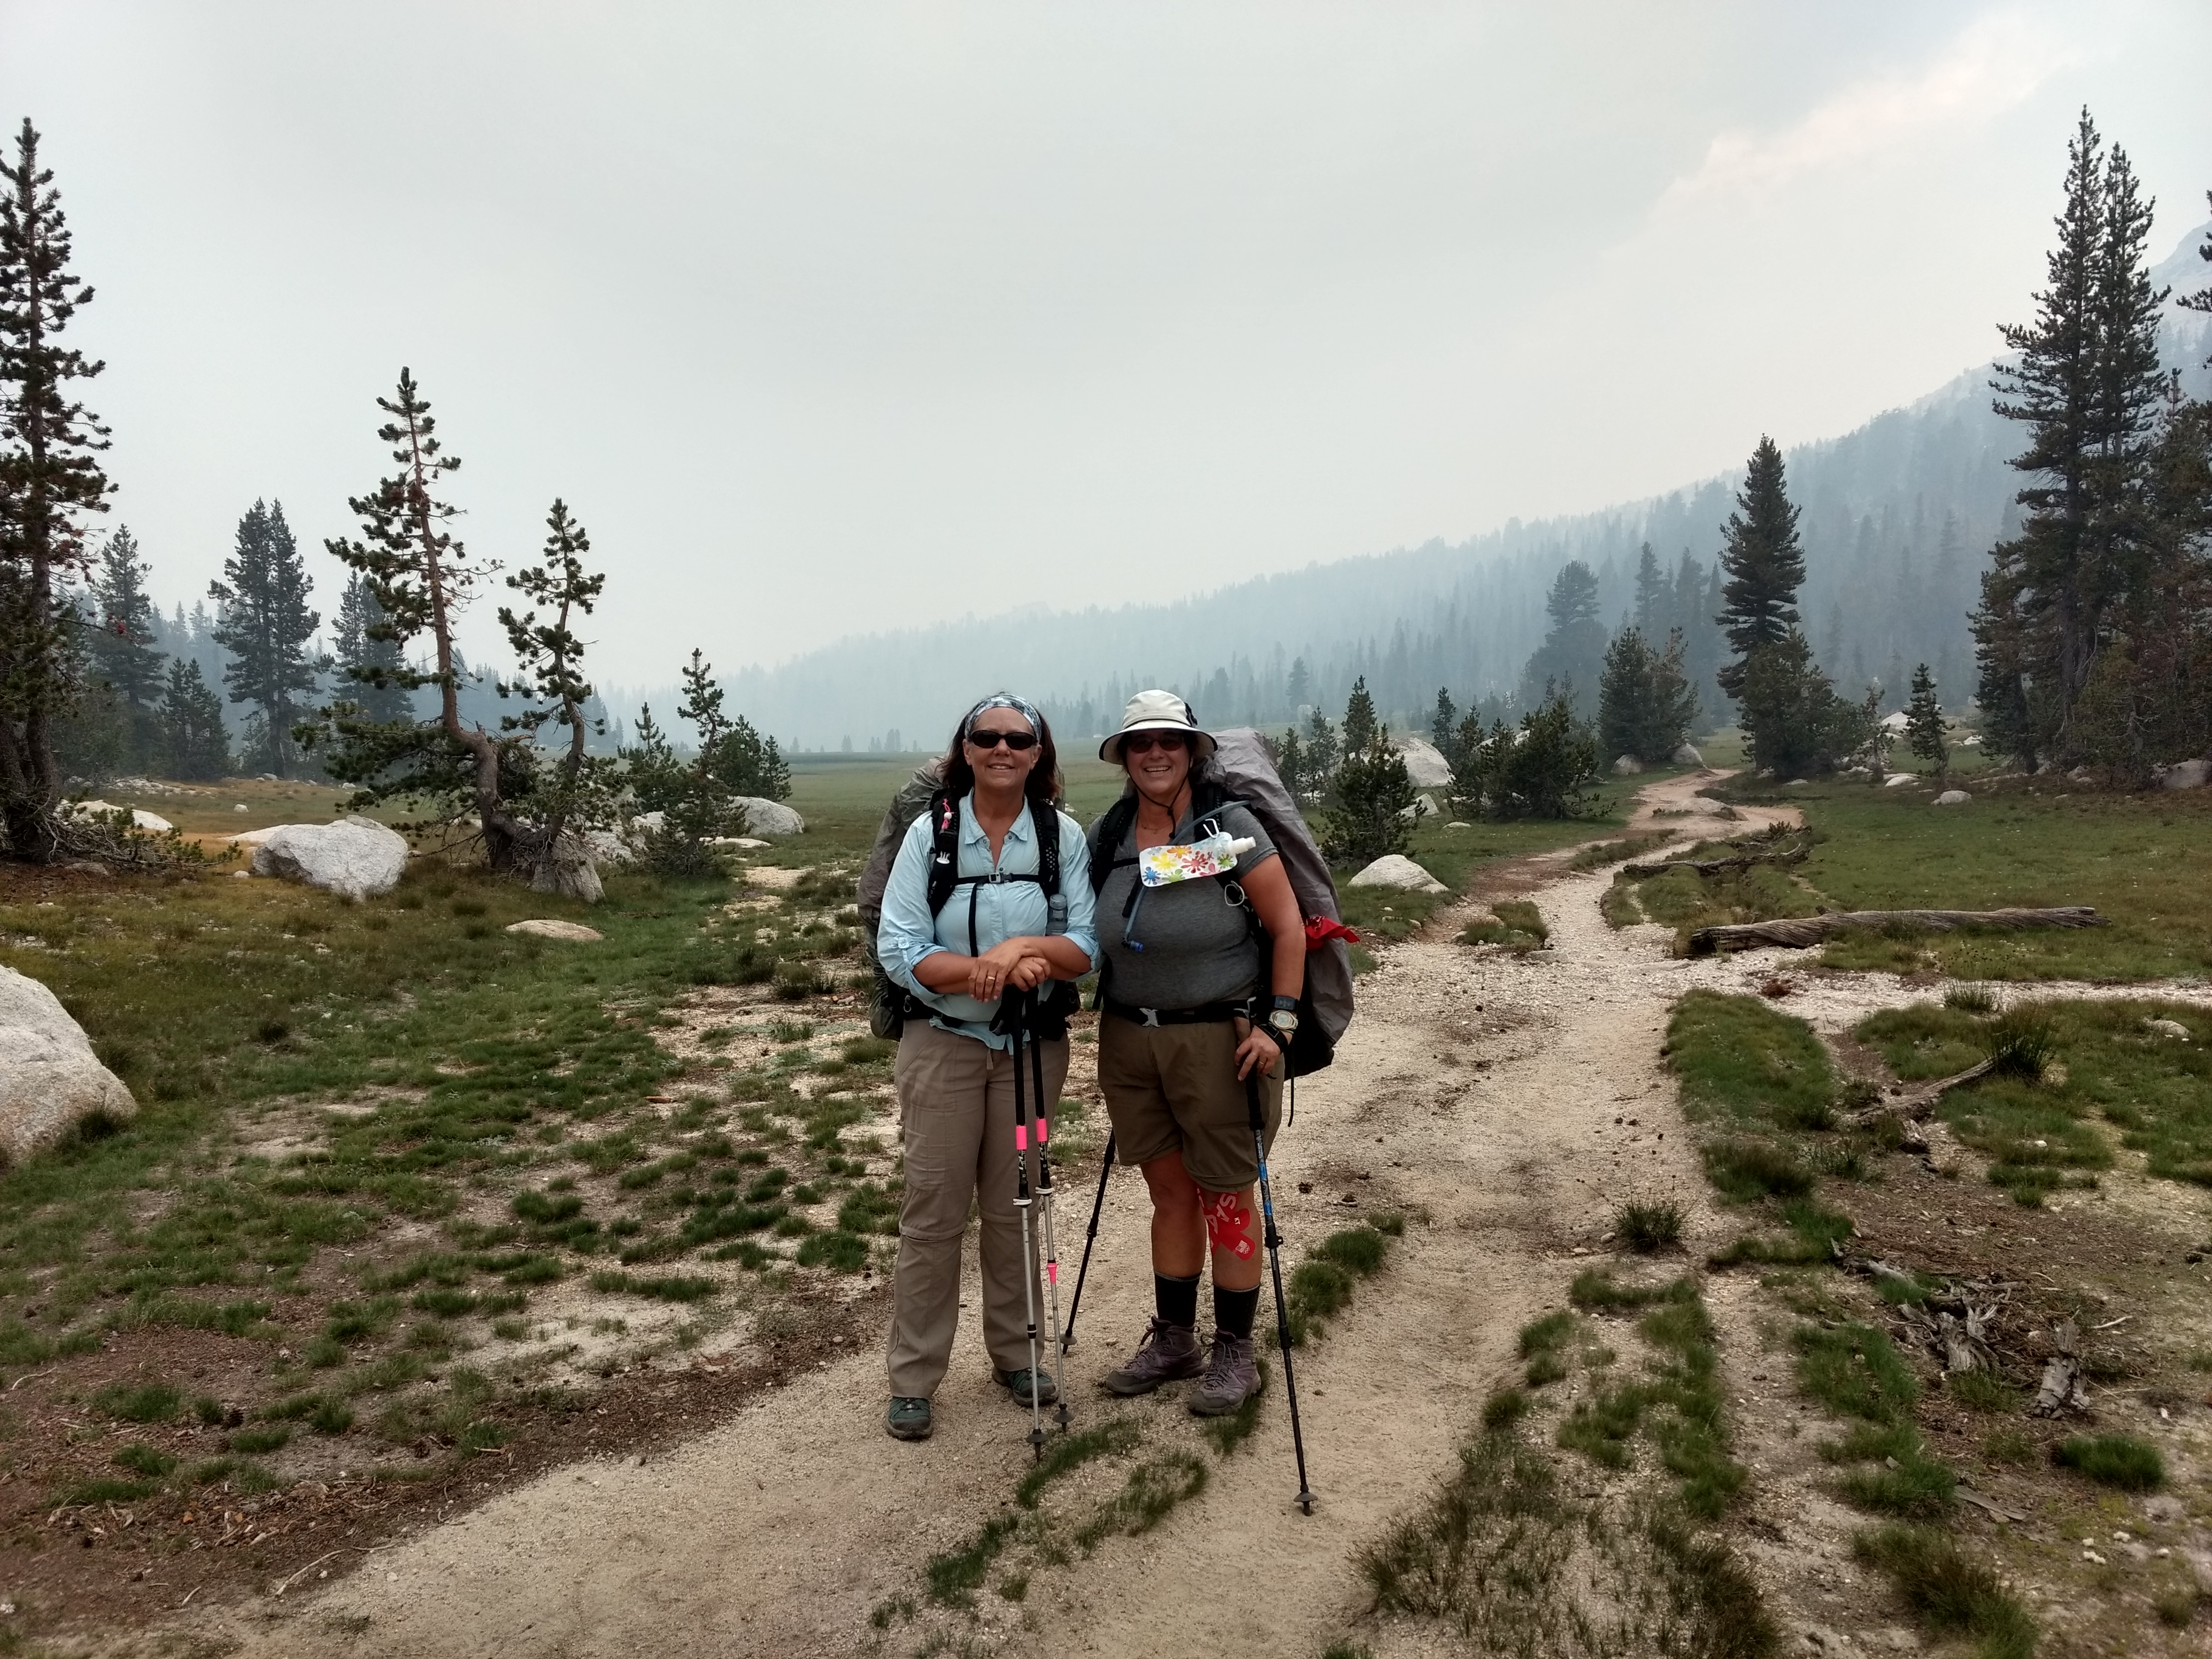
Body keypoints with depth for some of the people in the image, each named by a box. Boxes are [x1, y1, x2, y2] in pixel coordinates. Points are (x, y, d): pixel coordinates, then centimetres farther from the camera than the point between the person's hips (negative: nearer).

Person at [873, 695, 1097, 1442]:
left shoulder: (1064, 835, -4)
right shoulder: (928, 834, -7)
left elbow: (1086, 947, -9)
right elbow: (897, 949, -14)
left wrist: (1027, 946, -28)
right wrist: (991, 970, -26)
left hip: (1035, 1045, 2)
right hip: (944, 1043, -1)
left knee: (1016, 1206, 13)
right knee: (934, 1211, 2)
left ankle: (1015, 1352, 30)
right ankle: (913, 1378, 15)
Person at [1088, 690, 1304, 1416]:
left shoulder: (1230, 826, -11)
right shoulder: (1105, 837, 4)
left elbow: (1288, 928, -9)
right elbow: (1088, 931, 16)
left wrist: (1278, 1023, -13)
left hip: (1221, 1041, -4)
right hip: (1130, 1041, 5)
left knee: (1226, 1196, 6)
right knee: (1170, 1192, 15)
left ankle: (1235, 1352, 22)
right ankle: (1172, 1340, 30)